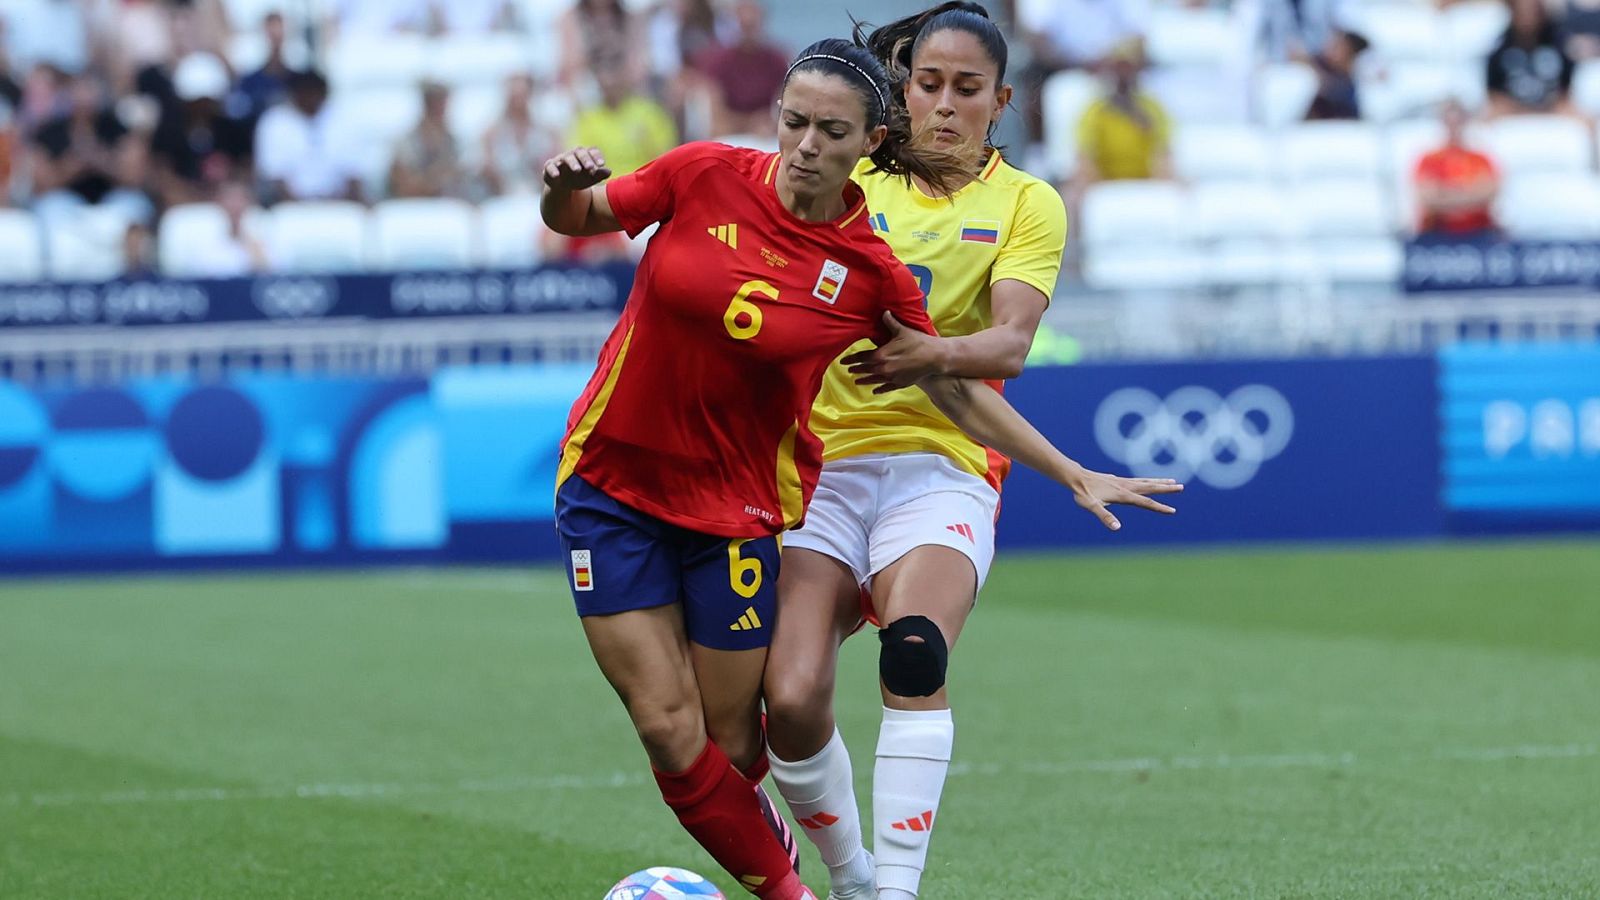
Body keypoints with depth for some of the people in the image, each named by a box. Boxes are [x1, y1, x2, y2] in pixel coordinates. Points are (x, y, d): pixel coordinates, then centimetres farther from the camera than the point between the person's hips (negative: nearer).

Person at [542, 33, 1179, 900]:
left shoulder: (871, 272, -8)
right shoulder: (705, 176, -9)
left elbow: (957, 391, 4)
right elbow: (575, 217, 5)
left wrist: (1075, 476, 2)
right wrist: (564, 186, -18)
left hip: (737, 505, 0)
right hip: (611, 479, 0)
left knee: (733, 749, -1)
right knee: (670, 733, -6)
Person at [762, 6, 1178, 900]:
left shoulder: (1028, 204, 7)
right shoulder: (853, 185, 12)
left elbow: (1013, 341, -8)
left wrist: (935, 355, -29)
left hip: (942, 465, -2)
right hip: (826, 458, 2)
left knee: (914, 654, -31)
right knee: (792, 699, -16)